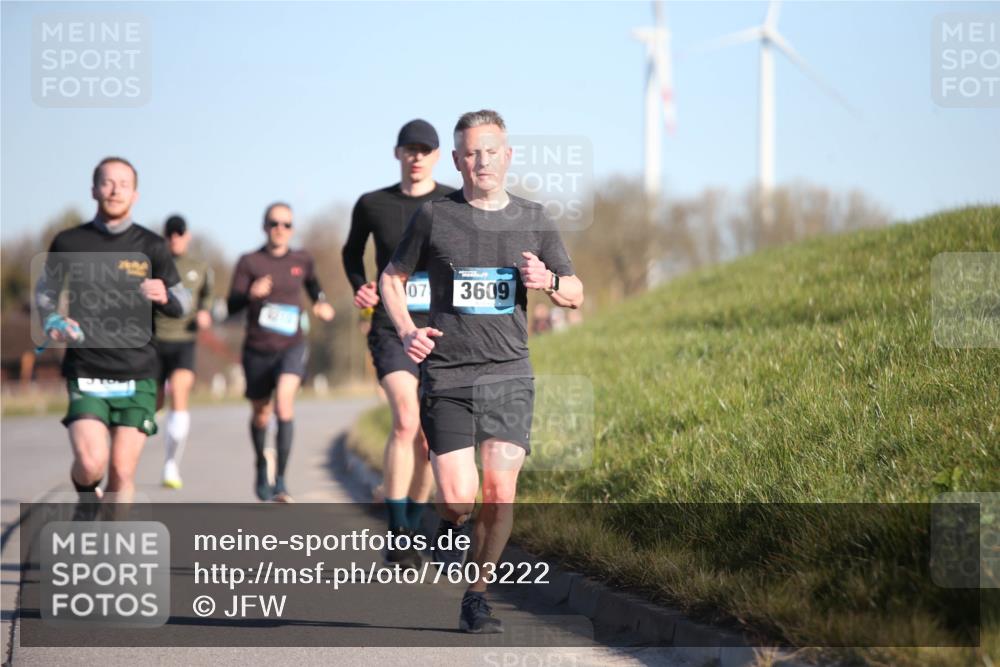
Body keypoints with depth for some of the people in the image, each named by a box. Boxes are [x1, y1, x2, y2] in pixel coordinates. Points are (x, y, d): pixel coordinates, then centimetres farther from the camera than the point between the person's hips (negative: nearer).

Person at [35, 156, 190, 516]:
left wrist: (165, 297, -14)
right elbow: (45, 289, 18)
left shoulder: (151, 247, 4)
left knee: (122, 472, -4)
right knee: (90, 463, -18)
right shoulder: (68, 243, 3)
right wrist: (52, 322, -3)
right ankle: (87, 500, 17)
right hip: (86, 374, -1)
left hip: (137, 375, 1)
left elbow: (183, 303, 9)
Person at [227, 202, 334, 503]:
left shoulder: (302, 260, 4)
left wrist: (322, 305, 4)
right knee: (261, 414, 14)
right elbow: (232, 305, -11)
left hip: (291, 346, 0)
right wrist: (251, 294, -31)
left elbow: (313, 286, 25)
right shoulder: (249, 262, -3)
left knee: (284, 402, -25)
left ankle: (280, 481, -24)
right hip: (257, 350, 0)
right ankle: (261, 467, 45)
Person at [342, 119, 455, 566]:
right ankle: (397, 534, -18)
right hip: (391, 328, -1)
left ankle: (411, 532, 23)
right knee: (406, 421, -22)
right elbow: (352, 252, 22)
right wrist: (358, 287, 4)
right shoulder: (372, 205, 4)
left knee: (427, 438, 6)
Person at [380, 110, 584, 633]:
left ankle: (477, 596, 9)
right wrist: (407, 332, -2)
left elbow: (576, 294, 16)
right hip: (446, 377, -2)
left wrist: (548, 281, -7)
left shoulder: (533, 220, 9)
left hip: (509, 374, 2)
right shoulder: (434, 216, 3)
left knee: (499, 494, -7)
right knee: (459, 497, -11)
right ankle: (451, 525, 25)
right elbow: (392, 277, 15)